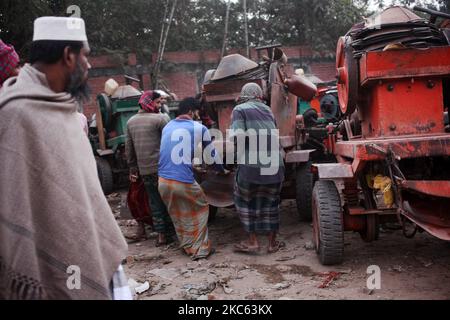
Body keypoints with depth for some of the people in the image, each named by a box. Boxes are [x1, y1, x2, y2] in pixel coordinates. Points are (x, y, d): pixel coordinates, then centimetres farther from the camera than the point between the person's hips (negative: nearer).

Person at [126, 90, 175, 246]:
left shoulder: (131, 121, 11)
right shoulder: (161, 118, -8)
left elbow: (129, 148, 13)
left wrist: (132, 168, 18)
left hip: (144, 170, 5)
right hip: (161, 167, -5)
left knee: (154, 201, 13)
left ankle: (160, 234, 13)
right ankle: (168, 233, 12)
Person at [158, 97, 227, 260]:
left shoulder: (167, 127, 15)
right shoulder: (199, 128, 1)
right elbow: (211, 153, 12)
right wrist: (222, 170, 30)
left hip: (163, 181, 5)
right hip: (184, 182, -5)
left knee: (178, 215, 24)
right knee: (201, 208, 17)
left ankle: (187, 246, 32)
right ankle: (200, 250, 17)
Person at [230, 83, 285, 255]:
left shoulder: (239, 109, 1)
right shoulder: (267, 110, 16)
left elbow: (238, 136, -13)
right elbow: (274, 136, 13)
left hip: (252, 165, -4)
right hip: (275, 164, 5)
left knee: (246, 201, 15)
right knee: (271, 202, 19)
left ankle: (253, 242, 18)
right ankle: (272, 243, 27)